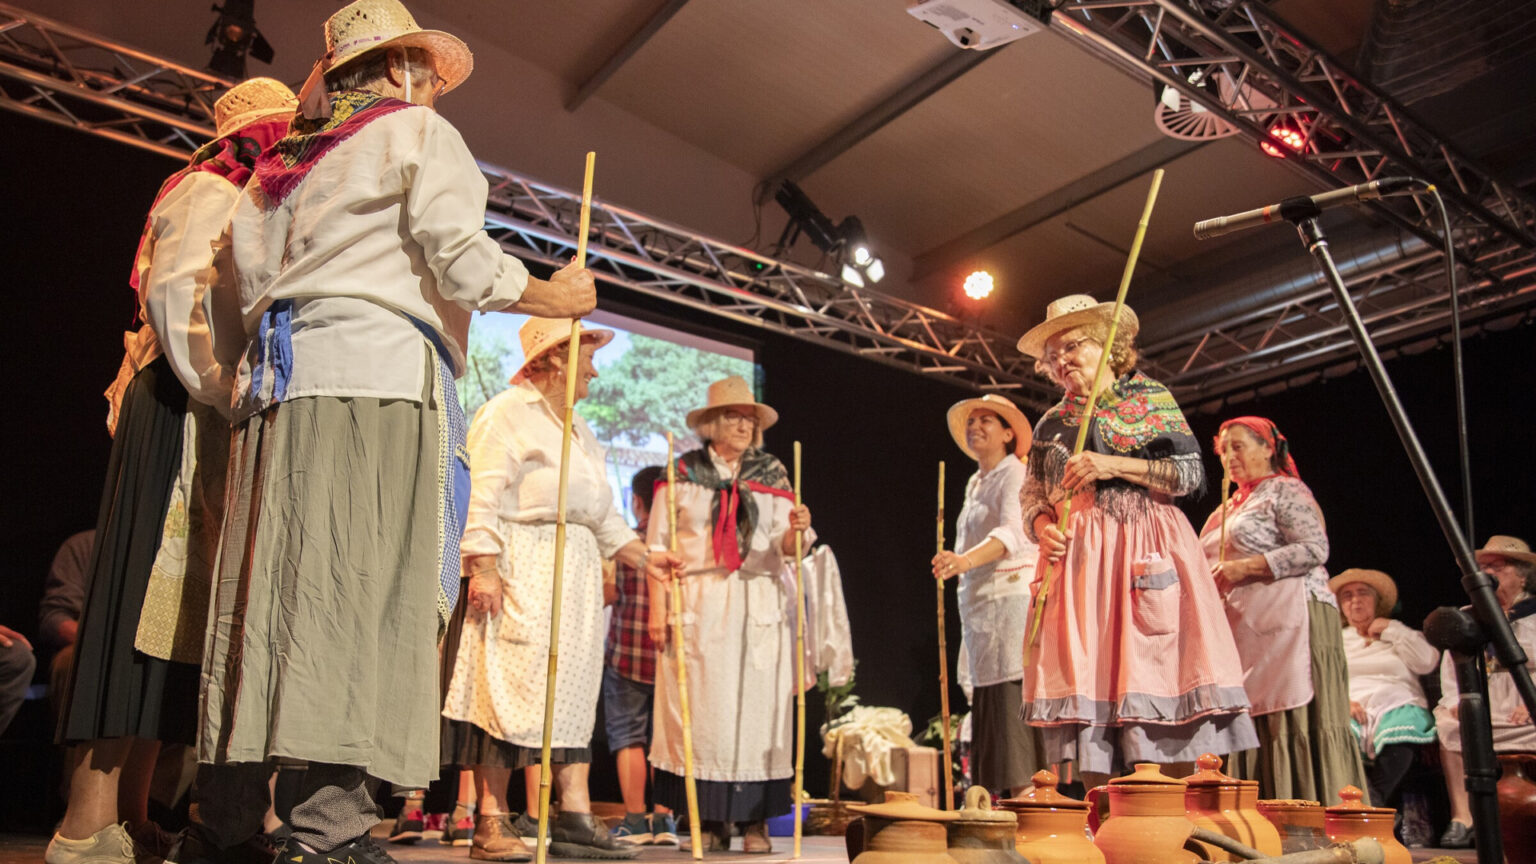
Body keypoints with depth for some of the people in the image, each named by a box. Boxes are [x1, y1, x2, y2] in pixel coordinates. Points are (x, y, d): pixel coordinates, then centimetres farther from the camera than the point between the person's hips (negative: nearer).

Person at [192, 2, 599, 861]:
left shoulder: (282, 161, 29)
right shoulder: (418, 133, 9)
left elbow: (236, 293, 24)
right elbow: (458, 257, -5)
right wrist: (554, 297, 7)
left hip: (277, 382, 7)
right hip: (379, 372, -7)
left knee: (266, 595, 2)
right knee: (365, 589, -13)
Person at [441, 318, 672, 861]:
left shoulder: (578, 430, 24)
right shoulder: (508, 412, -2)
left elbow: (600, 513, 26)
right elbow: (483, 495, -11)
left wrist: (641, 556, 20)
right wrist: (483, 568, -20)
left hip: (576, 573, 8)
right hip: (519, 569, -8)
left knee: (574, 691, 3)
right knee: (509, 686, -11)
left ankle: (574, 819, 4)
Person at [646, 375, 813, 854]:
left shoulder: (772, 475, 11)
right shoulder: (683, 473, 6)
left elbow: (784, 550, 6)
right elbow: (659, 545, 2)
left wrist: (796, 531, -17)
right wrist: (658, 609, -6)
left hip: (760, 605, 1)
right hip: (699, 605, -1)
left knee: (758, 706, -2)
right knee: (700, 707, -3)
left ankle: (754, 820, 6)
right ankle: (708, 820, 7)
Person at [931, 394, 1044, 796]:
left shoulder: (1016, 475, -5)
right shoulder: (975, 483, 20)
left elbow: (1012, 532, -22)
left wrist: (966, 560, -36)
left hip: (1012, 595, -8)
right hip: (977, 601, 8)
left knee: (1013, 697, -11)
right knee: (985, 699, 5)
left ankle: (1027, 792, -9)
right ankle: (990, 802, 8)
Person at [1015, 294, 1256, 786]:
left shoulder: (1151, 399, 10)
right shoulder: (1051, 424, 18)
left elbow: (1191, 472, 1)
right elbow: (1032, 497, 16)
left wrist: (1114, 466, -9)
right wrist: (1042, 529, -6)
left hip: (1147, 554, -2)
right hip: (1077, 560, 3)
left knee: (1159, 670, -10)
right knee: (1084, 675, -6)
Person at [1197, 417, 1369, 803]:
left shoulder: (1284, 490, 0)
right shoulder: (1230, 507, 25)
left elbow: (1315, 549, -14)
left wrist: (1246, 567, -16)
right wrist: (1212, 578, 11)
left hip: (1290, 616, -8)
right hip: (1247, 626, 8)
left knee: (1297, 721, -11)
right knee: (1256, 723, 3)